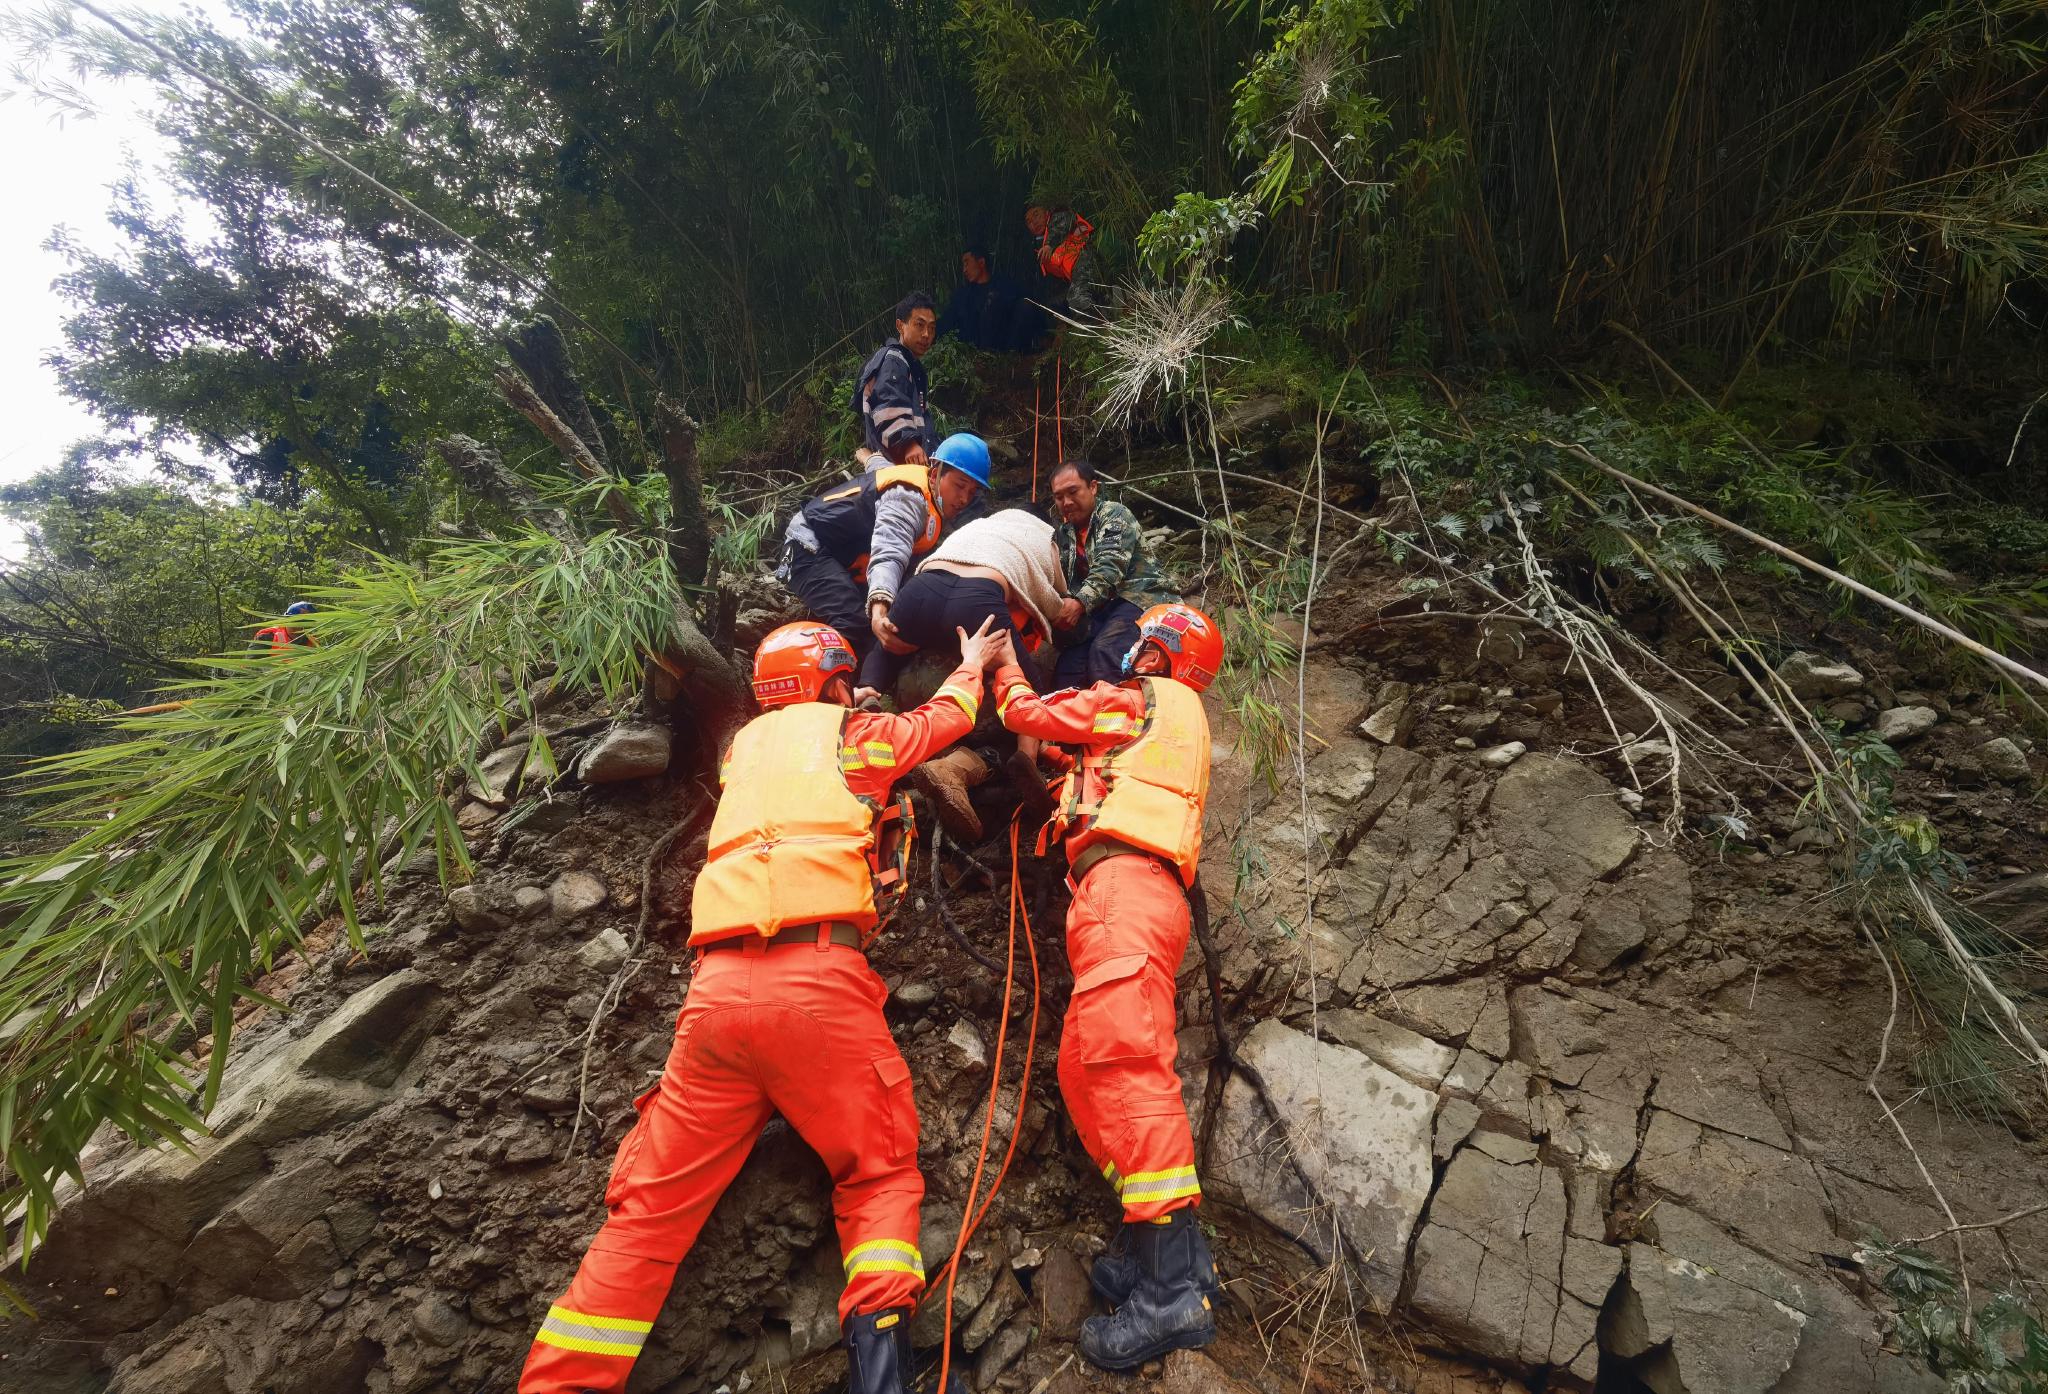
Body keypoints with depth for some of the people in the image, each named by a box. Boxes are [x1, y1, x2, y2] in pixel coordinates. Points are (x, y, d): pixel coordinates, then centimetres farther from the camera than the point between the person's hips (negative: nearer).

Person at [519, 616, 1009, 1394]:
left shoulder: (745, 746, 26)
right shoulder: (854, 732, 14)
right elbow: (947, 718, 34)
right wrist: (972, 666, 55)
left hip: (717, 983, 5)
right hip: (818, 977, -4)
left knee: (651, 1205, 10)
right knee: (879, 1175, 10)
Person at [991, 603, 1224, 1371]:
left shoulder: (1144, 697, 6)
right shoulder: (1172, 721, 33)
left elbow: (1030, 716, 12)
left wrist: (1006, 674, 30)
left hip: (1124, 880, -10)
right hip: (1125, 894, 10)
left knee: (1125, 1058, -20)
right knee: (1083, 1068, 6)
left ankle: (1172, 1288, -24)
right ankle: (1159, 1242, 3)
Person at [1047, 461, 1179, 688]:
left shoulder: (1114, 514, -1)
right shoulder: (1062, 535, 19)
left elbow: (1109, 567, -18)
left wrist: (1079, 603, -34)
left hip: (1143, 599, -6)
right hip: (1102, 609, 6)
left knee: (1104, 653, -34)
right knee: (1066, 673, -17)